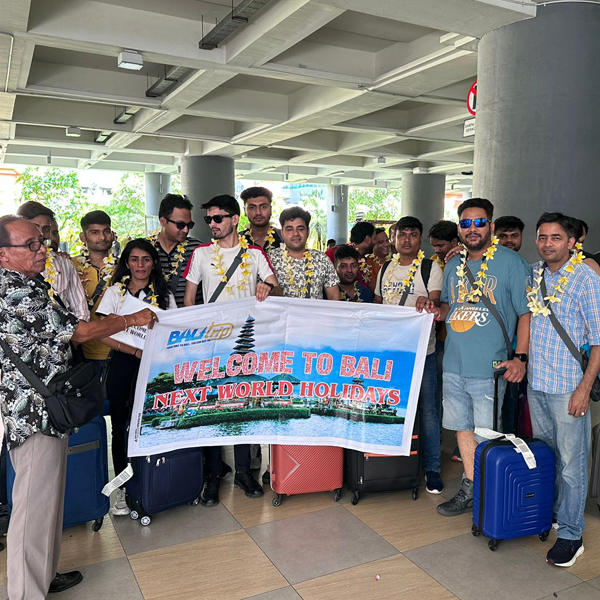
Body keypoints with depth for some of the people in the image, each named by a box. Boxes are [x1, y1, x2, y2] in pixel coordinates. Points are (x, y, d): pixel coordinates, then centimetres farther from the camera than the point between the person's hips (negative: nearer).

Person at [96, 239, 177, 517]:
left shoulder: (164, 295, 8)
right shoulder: (114, 292, 4)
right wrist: (137, 351, -15)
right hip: (122, 366, 0)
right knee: (121, 426, 6)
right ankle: (123, 487, 20)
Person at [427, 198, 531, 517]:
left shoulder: (511, 263, -6)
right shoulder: (453, 266, 12)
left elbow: (526, 312, -8)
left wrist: (520, 357, -16)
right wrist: (438, 311, 1)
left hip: (489, 368, -6)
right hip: (453, 364, 6)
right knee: (463, 428, 15)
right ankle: (469, 489, 31)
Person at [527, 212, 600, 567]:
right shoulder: (533, 273, 6)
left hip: (569, 387, -6)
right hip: (536, 382, 6)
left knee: (571, 463, 2)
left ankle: (571, 535, 15)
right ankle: (546, 516, 35)